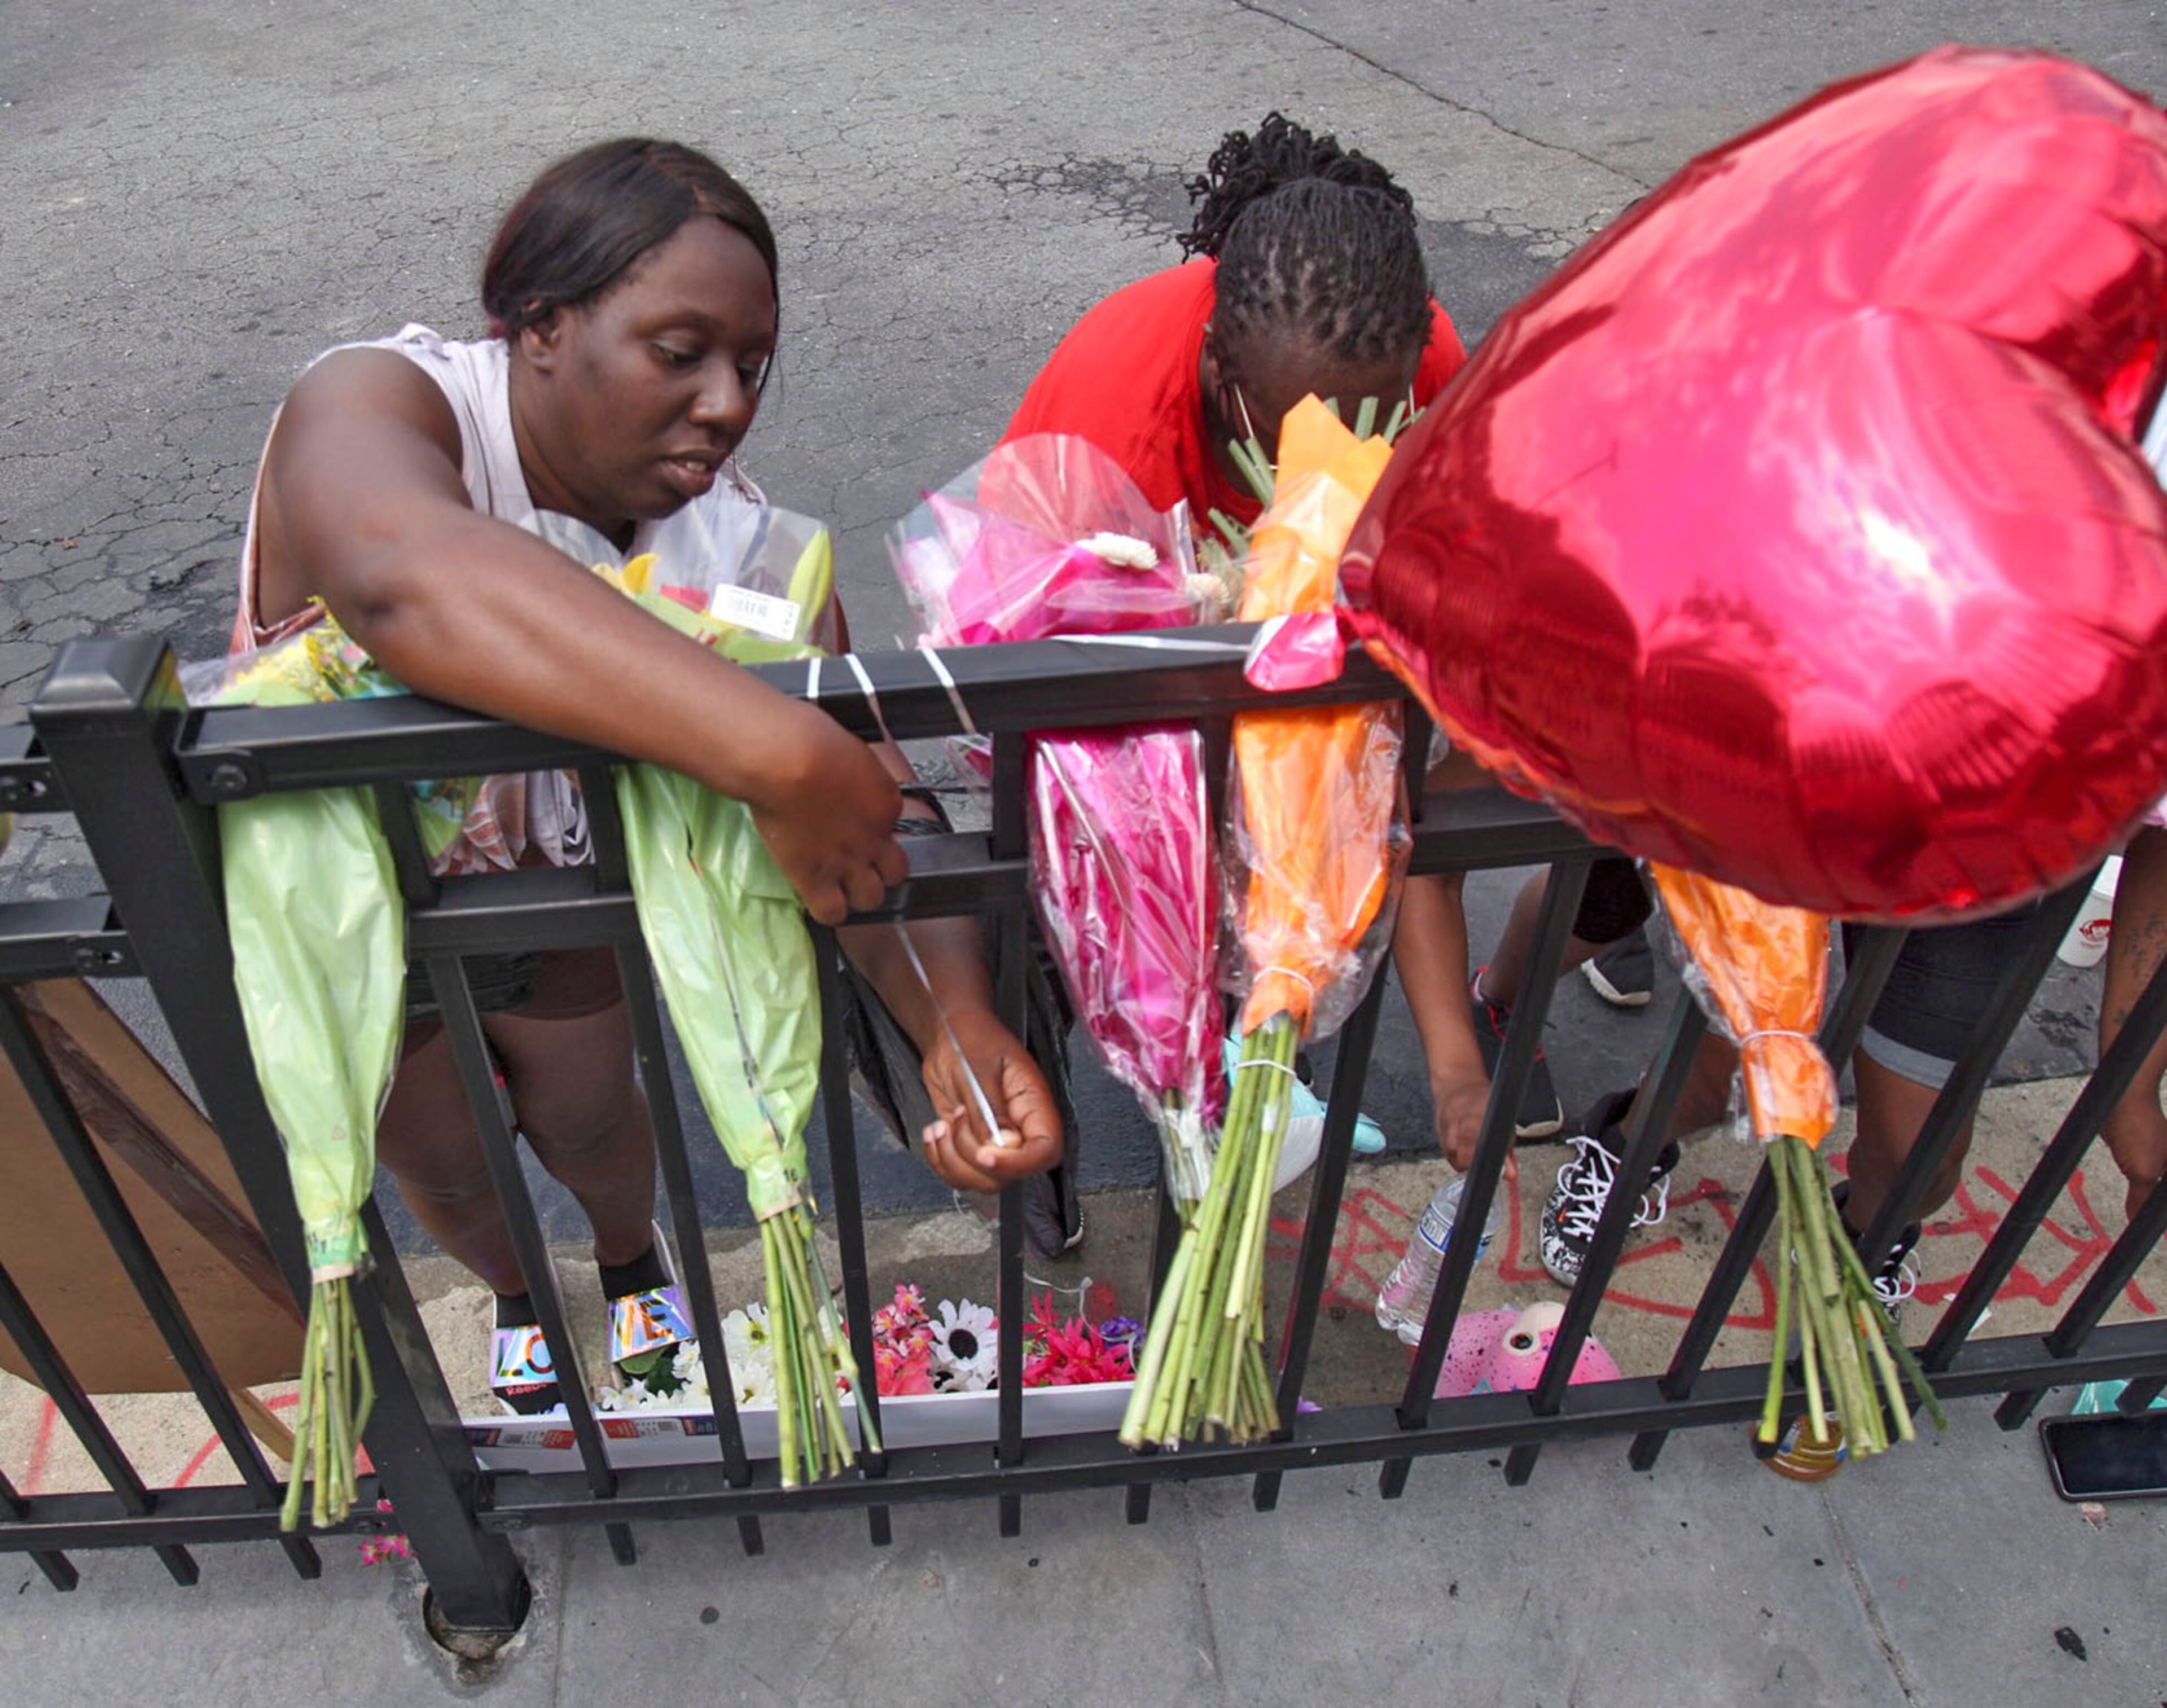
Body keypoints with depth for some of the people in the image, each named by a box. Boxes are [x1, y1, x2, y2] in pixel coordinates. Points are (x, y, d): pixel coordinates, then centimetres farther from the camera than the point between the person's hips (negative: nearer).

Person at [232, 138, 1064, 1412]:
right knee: (441, 1166, 21)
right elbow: (403, 575, -62)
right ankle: (517, 1294, 58)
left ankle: (633, 1258, 60)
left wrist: (957, 1021, -50)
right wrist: (777, 753, -70)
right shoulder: (375, 407, -36)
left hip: (548, 878, 2)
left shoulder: (725, 528, -26)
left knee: (591, 1123, 23)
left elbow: (875, 797, -33)